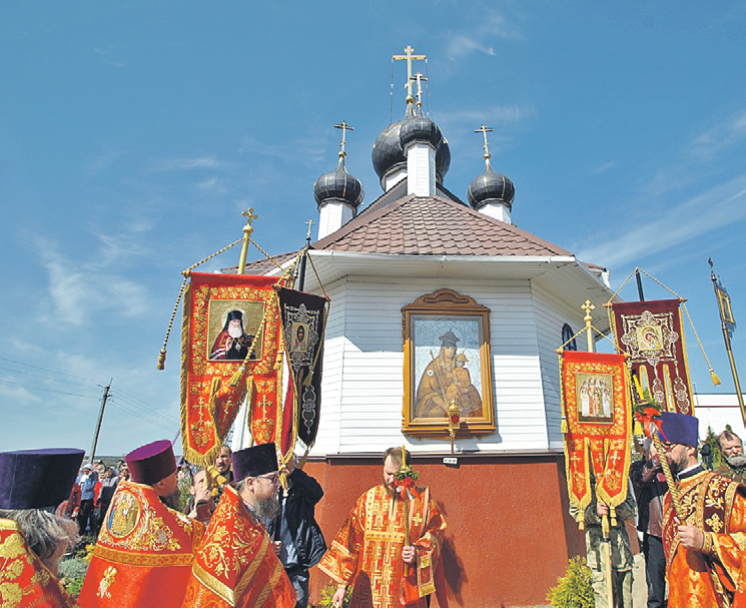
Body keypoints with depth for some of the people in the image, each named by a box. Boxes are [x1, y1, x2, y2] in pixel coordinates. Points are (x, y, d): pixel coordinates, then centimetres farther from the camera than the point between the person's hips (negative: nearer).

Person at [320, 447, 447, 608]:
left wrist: (418, 552, -15)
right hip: (369, 589, 1)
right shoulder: (367, 499, 2)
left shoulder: (422, 500, -1)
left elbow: (436, 532, 3)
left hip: (406, 588, -1)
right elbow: (350, 542, 4)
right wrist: (342, 584, 3)